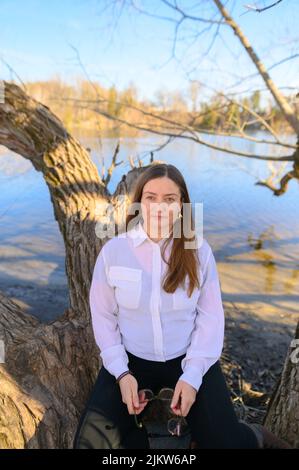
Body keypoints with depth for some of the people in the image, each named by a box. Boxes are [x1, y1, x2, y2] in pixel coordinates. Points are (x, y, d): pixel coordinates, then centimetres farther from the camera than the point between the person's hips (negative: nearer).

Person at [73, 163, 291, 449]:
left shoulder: (199, 250, -10)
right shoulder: (113, 250, -11)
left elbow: (211, 317, -6)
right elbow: (103, 316, -3)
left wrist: (192, 376, -14)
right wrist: (121, 372, -11)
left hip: (188, 358, 0)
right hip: (132, 359, 1)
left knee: (225, 441, -9)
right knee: (93, 440, -14)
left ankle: (254, 437, 28)